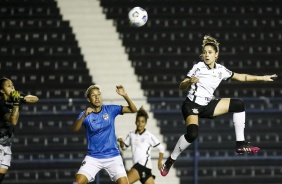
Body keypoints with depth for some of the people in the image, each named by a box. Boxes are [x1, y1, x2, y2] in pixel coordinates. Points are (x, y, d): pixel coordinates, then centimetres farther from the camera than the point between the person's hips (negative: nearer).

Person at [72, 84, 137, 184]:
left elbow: (133, 109, -3)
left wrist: (125, 96, -21)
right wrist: (84, 116, -38)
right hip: (93, 157, -1)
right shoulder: (85, 115, -4)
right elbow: (74, 129, -21)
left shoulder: (110, 110, 1)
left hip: (113, 156, 1)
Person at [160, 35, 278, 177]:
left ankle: (240, 144, -1)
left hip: (207, 106, 6)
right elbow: (181, 87, -10)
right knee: (192, 133, -31)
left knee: (238, 104, -5)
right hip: (192, 105, -6)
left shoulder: (221, 70, 4)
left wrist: (261, 78, 13)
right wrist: (189, 81, -31)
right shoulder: (198, 67, -10)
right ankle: (170, 161, -14)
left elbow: (241, 77, 14)